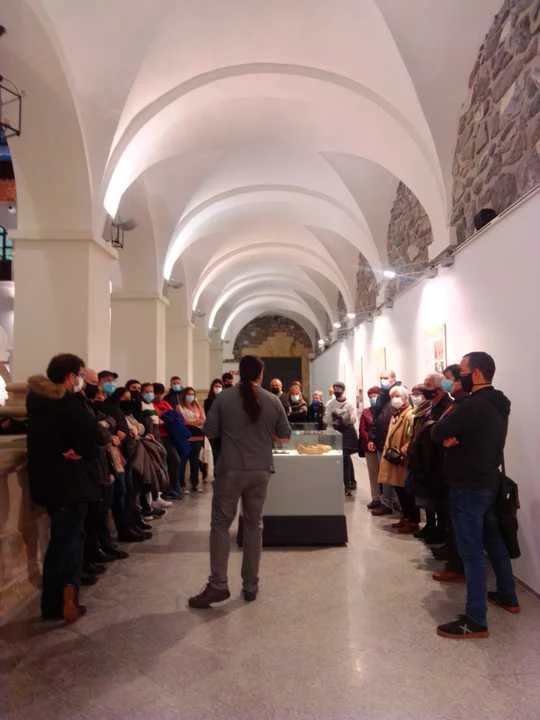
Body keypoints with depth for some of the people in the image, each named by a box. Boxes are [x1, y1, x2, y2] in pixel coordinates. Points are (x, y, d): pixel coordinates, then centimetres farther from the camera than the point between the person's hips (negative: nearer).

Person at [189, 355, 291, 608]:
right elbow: (284, 435, 5)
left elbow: (210, 432, -3)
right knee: (254, 525, 13)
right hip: (260, 471, 2)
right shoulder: (273, 401, -2)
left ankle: (218, 585, 5)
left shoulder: (223, 399, -8)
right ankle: (251, 585, 21)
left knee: (221, 524, 8)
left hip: (230, 470, -2)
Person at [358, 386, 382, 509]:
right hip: (370, 448, 4)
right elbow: (362, 430, 5)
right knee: (373, 474, 9)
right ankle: (376, 498, 16)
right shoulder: (365, 412, 11)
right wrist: (369, 441, -10)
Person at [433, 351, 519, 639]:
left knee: (471, 552, -3)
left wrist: (449, 433, 1)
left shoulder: (473, 405, -24)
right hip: (489, 481, 10)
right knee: (494, 540, 23)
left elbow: (438, 433, -18)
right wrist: (454, 436, -7)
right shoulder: (498, 403, 8)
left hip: (468, 487, -10)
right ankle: (508, 596, 38)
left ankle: (476, 621, 4)